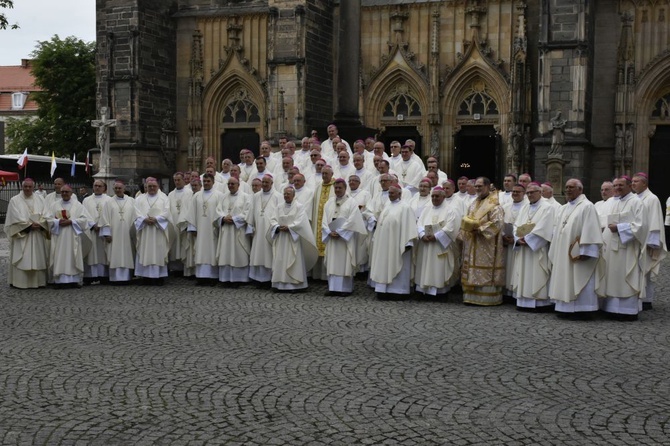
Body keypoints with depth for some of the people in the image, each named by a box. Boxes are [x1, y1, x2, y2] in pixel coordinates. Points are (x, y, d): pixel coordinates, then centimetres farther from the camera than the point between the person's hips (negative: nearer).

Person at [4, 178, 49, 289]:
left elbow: (45, 215, 4)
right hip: (22, 235, -3)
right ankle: (20, 282, -2)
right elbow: (16, 218, -8)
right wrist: (29, 225, -14)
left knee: (38, 258, 3)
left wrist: (39, 224, -13)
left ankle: (38, 281, 7)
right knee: (22, 259, -5)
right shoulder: (15, 200, 0)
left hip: (37, 235, 3)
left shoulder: (39, 199, 10)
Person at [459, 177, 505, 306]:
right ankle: (472, 296, 12)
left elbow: (496, 223, -18)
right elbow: (466, 220, 19)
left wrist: (479, 228, -18)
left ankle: (487, 297, -1)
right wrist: (469, 228, -2)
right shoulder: (473, 205, 17)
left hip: (486, 246, -8)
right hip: (472, 245, 8)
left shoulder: (494, 205, -9)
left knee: (486, 272, -6)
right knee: (472, 271, 8)